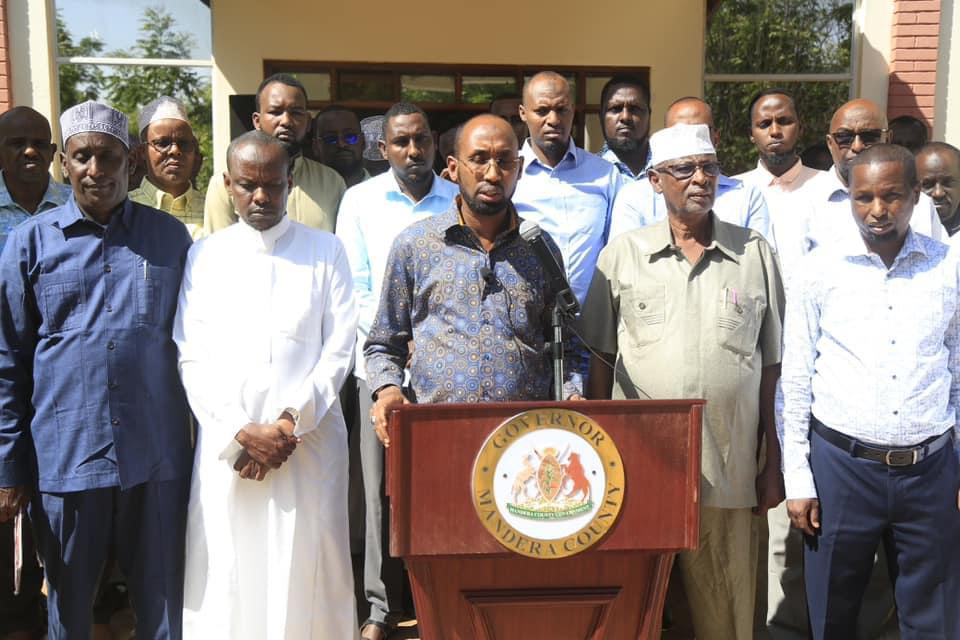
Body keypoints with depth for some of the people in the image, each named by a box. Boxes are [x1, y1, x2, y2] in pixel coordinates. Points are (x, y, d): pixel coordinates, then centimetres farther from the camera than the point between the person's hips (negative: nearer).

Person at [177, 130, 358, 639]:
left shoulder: (325, 250, 6)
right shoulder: (204, 256, 8)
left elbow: (338, 351, 1)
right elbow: (192, 359, 3)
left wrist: (292, 422, -9)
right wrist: (240, 433, -8)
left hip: (310, 441, -1)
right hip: (226, 443, 1)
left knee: (306, 571, 2)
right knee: (226, 574, 3)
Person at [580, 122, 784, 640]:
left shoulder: (756, 255, 4)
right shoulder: (621, 255, 3)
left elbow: (772, 366, 7)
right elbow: (600, 360, 6)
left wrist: (774, 463, 5)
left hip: (728, 469, 0)